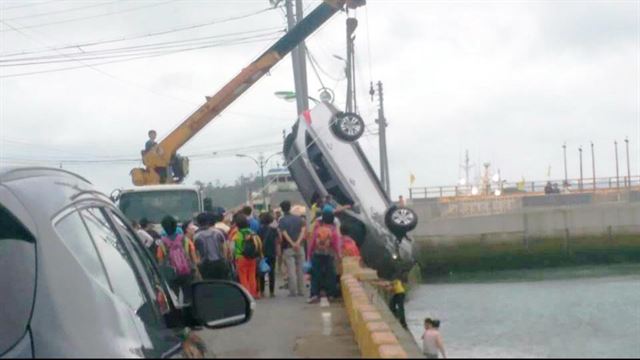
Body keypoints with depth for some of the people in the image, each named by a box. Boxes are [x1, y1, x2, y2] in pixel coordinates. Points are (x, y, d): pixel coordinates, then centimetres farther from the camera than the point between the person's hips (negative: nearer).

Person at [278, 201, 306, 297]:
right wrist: (298, 242, -16)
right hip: (299, 248, 3)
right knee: (300, 270, 8)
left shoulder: (282, 221, -3)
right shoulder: (298, 219, 7)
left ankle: (293, 291, -2)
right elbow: (303, 230, -7)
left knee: (291, 271, -2)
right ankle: (301, 291, 10)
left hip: (288, 248, -3)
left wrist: (292, 244, -15)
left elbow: (284, 234, -14)